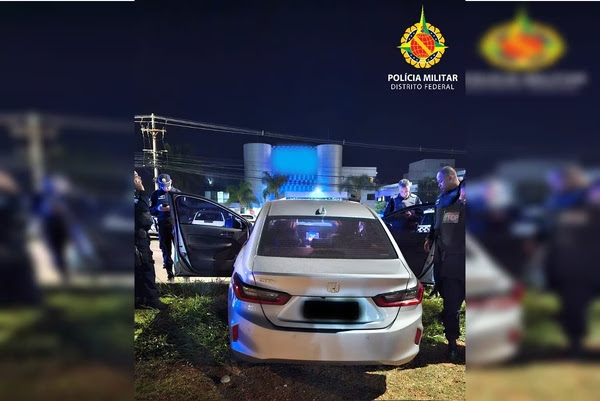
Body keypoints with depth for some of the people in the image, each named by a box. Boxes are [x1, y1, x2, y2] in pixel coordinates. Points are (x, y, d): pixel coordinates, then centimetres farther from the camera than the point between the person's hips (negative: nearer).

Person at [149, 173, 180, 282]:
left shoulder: (177, 192, 6)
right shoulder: (155, 194, 8)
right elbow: (150, 210, 10)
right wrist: (158, 208, -11)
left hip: (176, 224, -1)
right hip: (163, 225, 1)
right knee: (166, 250, 5)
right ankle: (170, 273, 14)